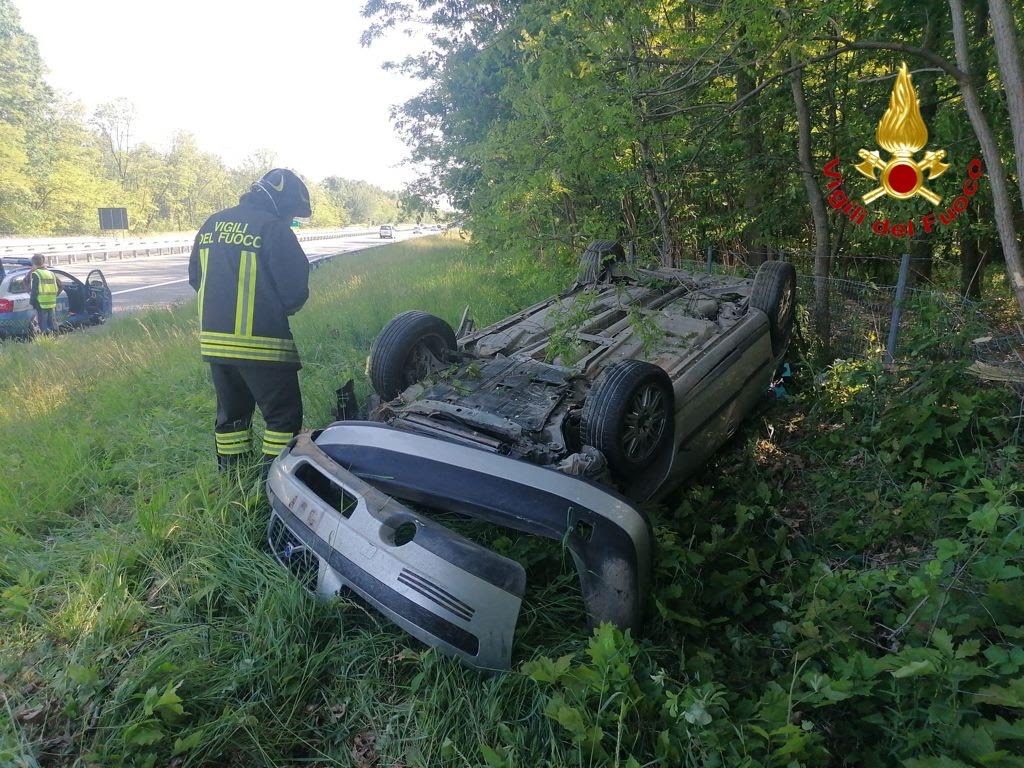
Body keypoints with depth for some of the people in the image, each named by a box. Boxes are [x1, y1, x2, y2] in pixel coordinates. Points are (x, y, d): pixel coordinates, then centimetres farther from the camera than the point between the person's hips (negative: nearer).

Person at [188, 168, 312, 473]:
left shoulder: (212, 224, 12)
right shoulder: (273, 228, -11)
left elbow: (195, 278, 19)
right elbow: (295, 290, -12)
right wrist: (285, 307, 10)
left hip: (213, 339, 8)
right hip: (260, 342, -7)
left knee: (231, 412, 20)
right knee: (284, 415, 3)